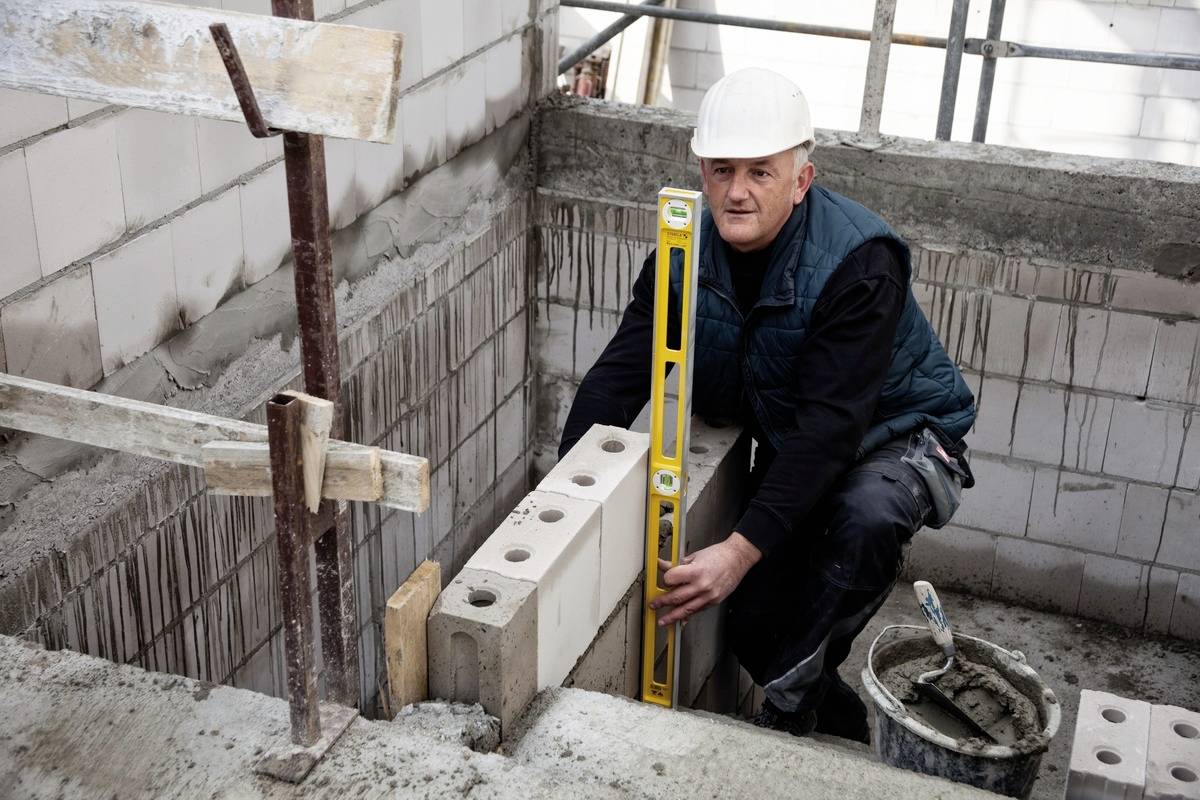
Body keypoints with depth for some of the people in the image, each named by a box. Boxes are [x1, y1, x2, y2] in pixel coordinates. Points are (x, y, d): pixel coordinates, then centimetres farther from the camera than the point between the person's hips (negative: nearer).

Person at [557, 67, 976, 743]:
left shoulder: (859, 261, -32)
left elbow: (829, 425, -37)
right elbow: (620, 374, -14)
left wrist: (741, 550, -44)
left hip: (896, 431, -5)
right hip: (787, 445, 6)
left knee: (867, 516, -38)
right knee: (756, 625, -4)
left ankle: (789, 702, -18)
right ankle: (844, 727, 26)